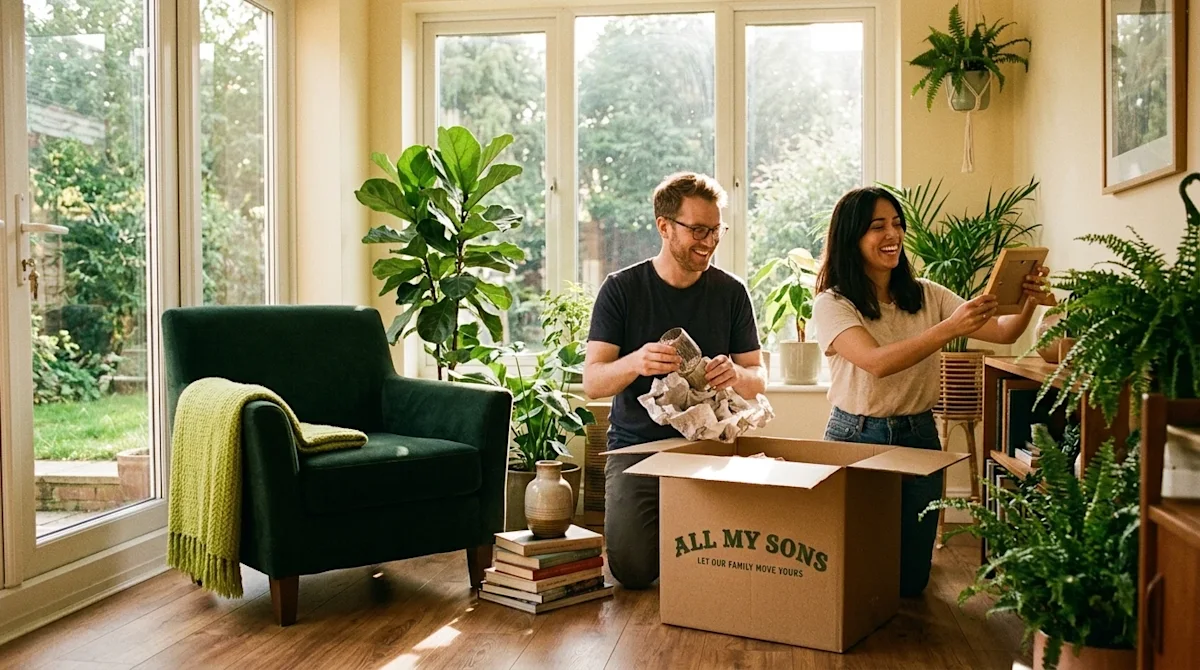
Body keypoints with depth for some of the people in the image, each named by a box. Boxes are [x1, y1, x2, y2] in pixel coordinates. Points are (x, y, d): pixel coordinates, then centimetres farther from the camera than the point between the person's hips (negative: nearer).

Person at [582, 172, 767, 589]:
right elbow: (591, 382, -7)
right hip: (636, 445, -1)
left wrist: (736, 375, -20)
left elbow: (758, 381, 6)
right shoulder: (622, 289, -1)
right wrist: (635, 363, -30)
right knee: (632, 566, -20)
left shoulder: (731, 292, 4)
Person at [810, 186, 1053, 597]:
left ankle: (901, 593, 39)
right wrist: (950, 328, -35)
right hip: (856, 436, -3)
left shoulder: (926, 296, 5)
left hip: (918, 436, 4)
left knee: (911, 577, 5)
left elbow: (1002, 332, -2)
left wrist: (1029, 304, -23)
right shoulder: (831, 304, -9)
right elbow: (877, 362, -26)